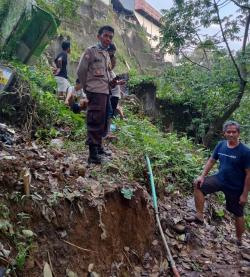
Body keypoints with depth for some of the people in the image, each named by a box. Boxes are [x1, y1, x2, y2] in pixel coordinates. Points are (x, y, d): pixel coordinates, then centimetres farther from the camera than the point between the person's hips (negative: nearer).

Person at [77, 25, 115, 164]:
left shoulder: (107, 54, 19)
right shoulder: (90, 51, -4)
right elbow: (81, 71, -5)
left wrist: (112, 82, 10)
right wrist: (86, 88, 1)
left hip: (105, 92, 8)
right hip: (96, 92, -8)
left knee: (102, 121, 14)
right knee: (95, 121, -10)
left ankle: (99, 147, 27)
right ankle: (93, 154, -8)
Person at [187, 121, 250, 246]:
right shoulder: (221, 145, -6)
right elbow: (211, 161, 5)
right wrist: (202, 176, -5)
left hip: (235, 187, -4)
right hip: (220, 178, 5)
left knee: (238, 214, 11)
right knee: (199, 185, -12)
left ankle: (239, 240, 33)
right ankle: (199, 216, -5)